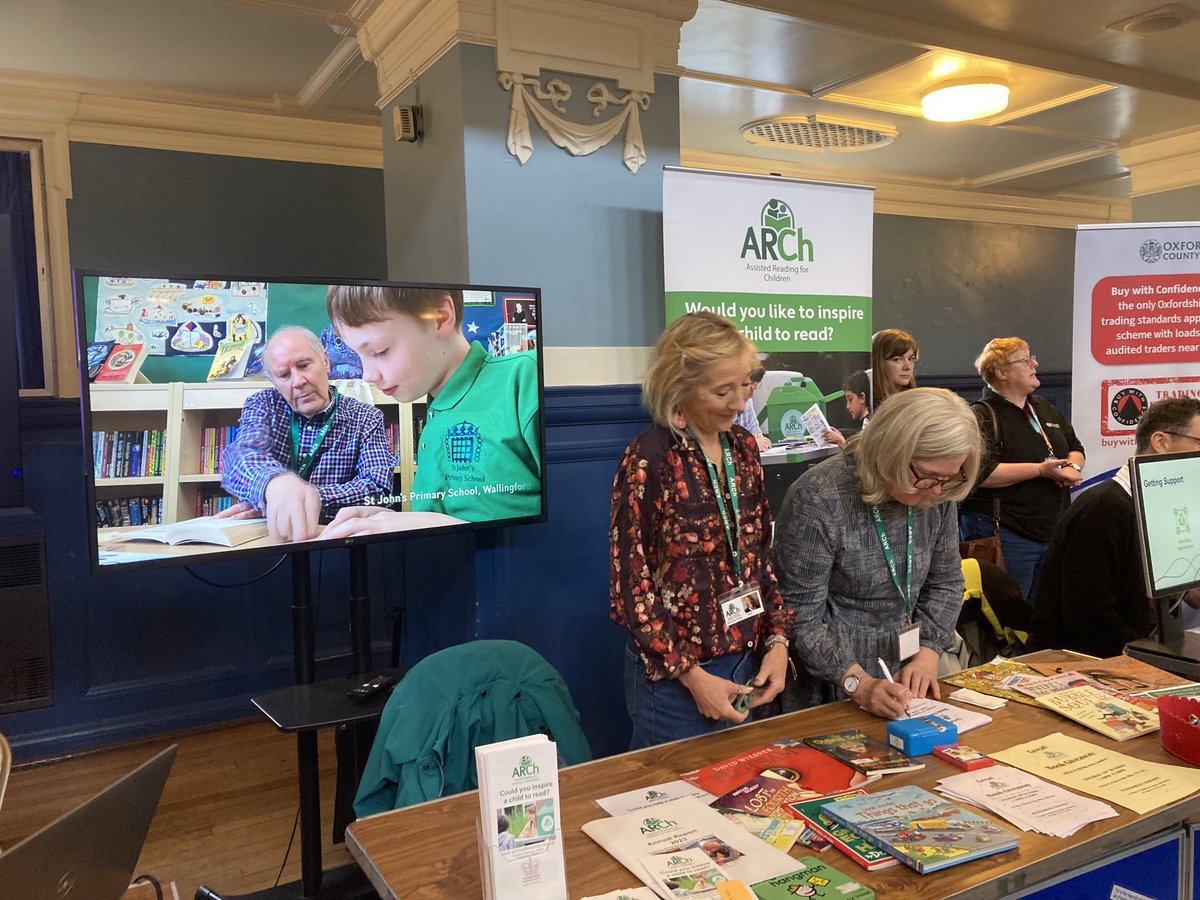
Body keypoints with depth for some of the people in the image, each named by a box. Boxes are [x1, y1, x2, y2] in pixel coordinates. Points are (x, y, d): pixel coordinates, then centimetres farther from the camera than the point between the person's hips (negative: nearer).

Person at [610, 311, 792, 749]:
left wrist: (777, 640, 0)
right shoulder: (649, 461, -17)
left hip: (746, 662, 6)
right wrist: (691, 675, -15)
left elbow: (759, 553, 9)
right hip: (674, 677, -6)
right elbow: (631, 584, -14)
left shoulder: (742, 446, 3)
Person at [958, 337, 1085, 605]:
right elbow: (981, 473, -22)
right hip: (1006, 534, -8)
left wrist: (1073, 467, -1)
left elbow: (1076, 448, 23)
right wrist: (1041, 470, -21)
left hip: (1053, 530, 8)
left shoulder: (1044, 409, 17)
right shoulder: (983, 417, -10)